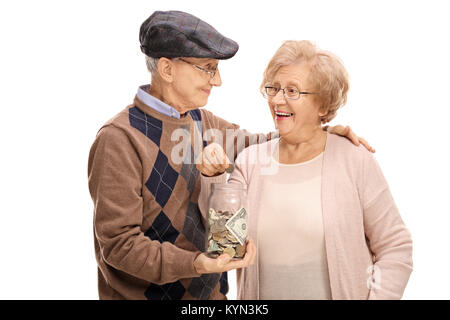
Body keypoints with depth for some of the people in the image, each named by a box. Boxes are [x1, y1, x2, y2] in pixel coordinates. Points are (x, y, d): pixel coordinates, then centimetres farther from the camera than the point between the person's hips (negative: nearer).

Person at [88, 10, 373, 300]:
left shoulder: (200, 122, 4)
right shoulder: (120, 138, -20)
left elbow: (251, 144, 18)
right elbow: (118, 243, -21)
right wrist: (195, 263, -34)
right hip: (144, 292, -6)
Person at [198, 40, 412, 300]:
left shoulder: (355, 161, -10)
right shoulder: (250, 161, -2)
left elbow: (395, 247, -7)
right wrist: (214, 179, -20)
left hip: (340, 293, -2)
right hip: (261, 295, 3)